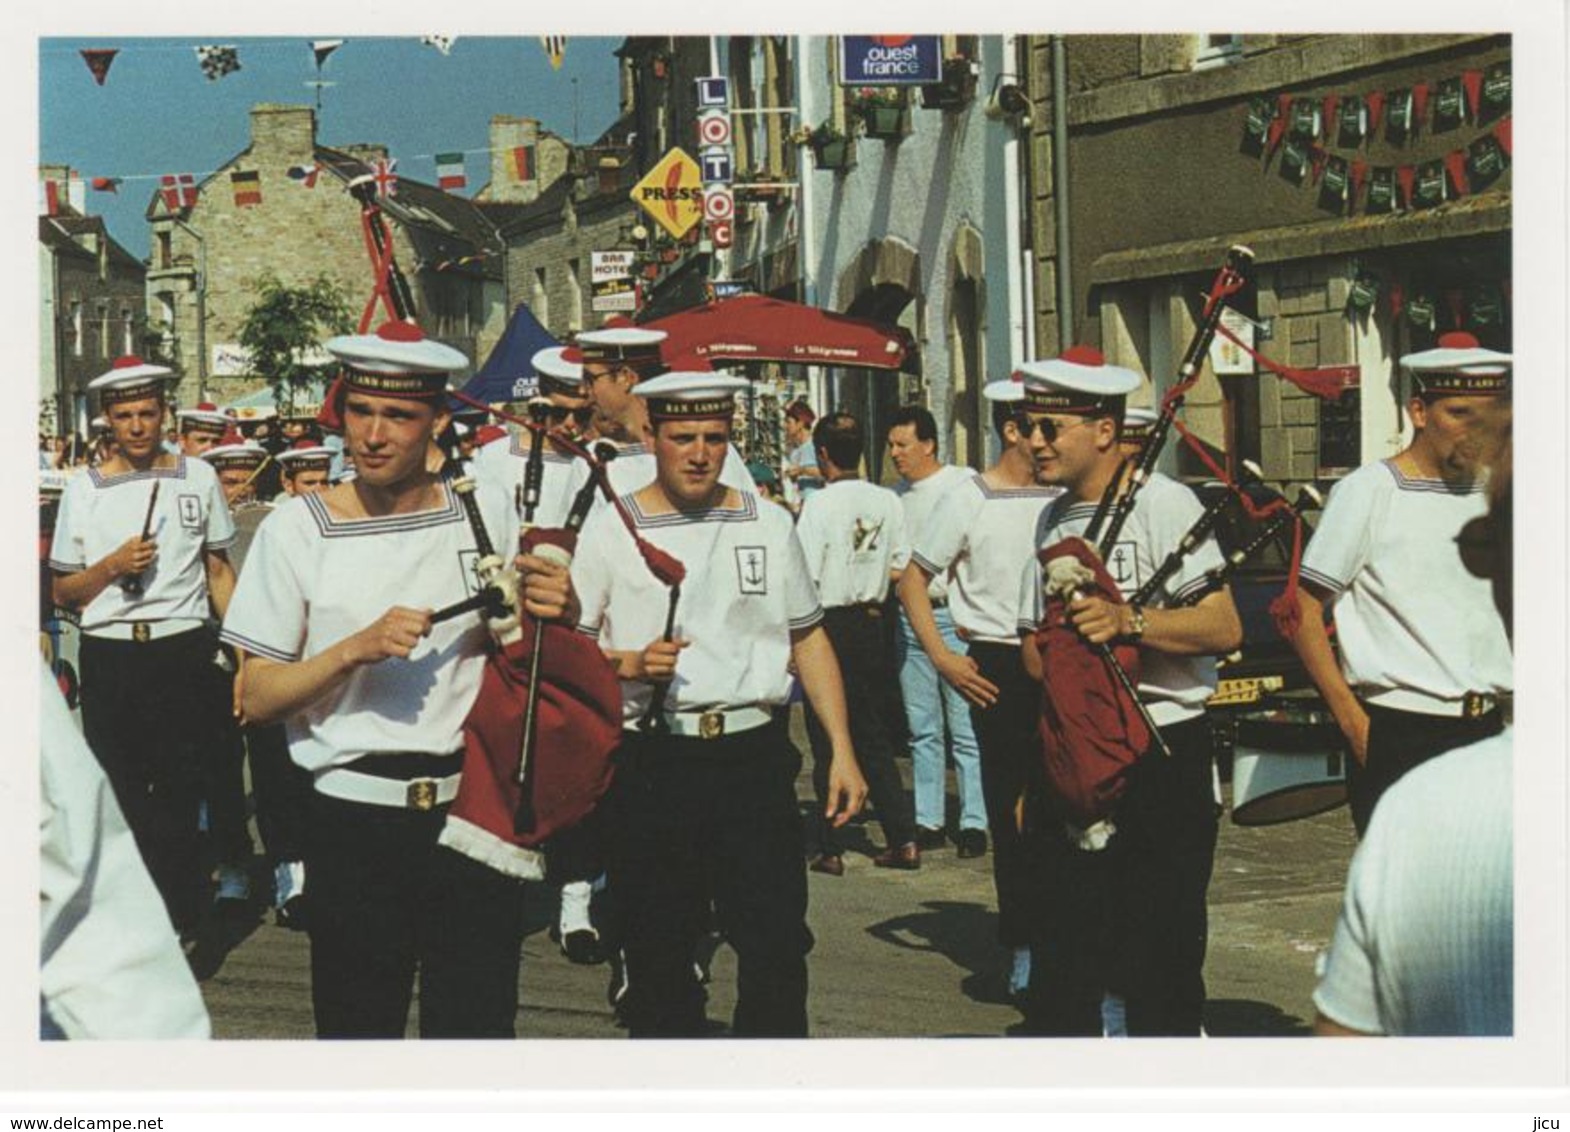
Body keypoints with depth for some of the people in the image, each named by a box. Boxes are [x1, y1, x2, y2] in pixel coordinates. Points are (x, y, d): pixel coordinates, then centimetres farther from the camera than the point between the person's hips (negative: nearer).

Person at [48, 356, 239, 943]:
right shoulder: (83, 489, 6)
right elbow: (62, 592, 8)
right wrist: (112, 565, -10)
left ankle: (179, 926, 10)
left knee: (179, 795, 0)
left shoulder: (198, 478, 8)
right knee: (119, 796, 4)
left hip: (183, 652, 0)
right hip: (108, 656, 1)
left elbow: (218, 571, 14)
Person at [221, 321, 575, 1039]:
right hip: (354, 819, -1)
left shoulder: (485, 513, 4)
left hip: (475, 809, 1)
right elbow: (255, 698, -3)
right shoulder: (299, 527, -2)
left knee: (478, 1023, 4)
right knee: (356, 1026, 7)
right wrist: (358, 647, -17)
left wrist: (553, 614, -7)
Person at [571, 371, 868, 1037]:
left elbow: (809, 638, 15)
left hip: (753, 757, 1)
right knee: (658, 957, 7)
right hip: (649, 763, -1)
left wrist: (842, 751, 8)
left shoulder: (768, 524, 10)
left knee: (779, 950, -4)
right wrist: (628, 665, -17)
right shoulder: (610, 528, 3)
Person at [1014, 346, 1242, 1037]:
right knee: (1065, 947, 7)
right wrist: (1057, 655, 3)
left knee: (1161, 949, -3)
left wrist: (1128, 621, -25)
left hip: (1163, 753, -6)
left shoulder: (1163, 503, -7)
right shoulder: (1051, 520, 15)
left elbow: (1224, 628, -14)